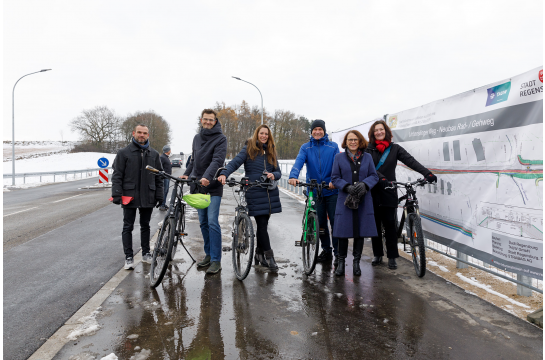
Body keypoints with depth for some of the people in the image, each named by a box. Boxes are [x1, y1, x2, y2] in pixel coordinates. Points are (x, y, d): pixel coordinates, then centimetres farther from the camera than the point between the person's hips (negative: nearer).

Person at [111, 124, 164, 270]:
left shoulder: (154, 154, 9)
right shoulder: (124, 153, 0)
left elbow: (159, 177, 12)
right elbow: (117, 175, -2)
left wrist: (159, 196, 7)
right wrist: (116, 194, -11)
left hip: (148, 197, 3)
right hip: (129, 197, -3)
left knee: (145, 226, 13)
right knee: (128, 227, 3)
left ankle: (146, 253, 25)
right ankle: (129, 257, 10)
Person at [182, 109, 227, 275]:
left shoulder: (220, 138, -5)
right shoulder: (197, 138, 16)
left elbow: (217, 160, -19)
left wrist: (207, 177, -33)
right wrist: (186, 174, 8)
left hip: (213, 187, -6)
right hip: (197, 186, 7)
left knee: (213, 223, -10)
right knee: (203, 222, 11)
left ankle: (216, 260, -3)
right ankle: (208, 254, 23)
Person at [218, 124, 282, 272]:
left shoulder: (271, 152, 15)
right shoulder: (249, 149, 3)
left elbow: (278, 172, 15)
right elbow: (235, 162, -9)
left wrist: (273, 175, -9)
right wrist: (224, 174, -26)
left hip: (270, 192, 4)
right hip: (255, 192, -4)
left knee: (263, 224, 9)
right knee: (262, 224, -7)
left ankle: (259, 253, 25)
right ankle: (269, 257, 0)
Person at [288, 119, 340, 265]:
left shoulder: (333, 146, 2)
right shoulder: (305, 148, 5)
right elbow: (299, 162, -11)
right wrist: (293, 176, -31)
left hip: (332, 190, -2)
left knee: (335, 221, -1)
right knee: (320, 222, 10)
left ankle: (338, 253, 10)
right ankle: (326, 250, 25)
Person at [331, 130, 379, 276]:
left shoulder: (367, 157, 9)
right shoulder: (339, 157, 5)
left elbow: (374, 176, 6)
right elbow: (335, 178, 2)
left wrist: (364, 184, -14)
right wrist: (347, 187, -15)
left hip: (363, 200, 2)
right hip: (345, 199, -1)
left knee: (361, 231, 5)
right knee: (343, 231, -1)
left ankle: (356, 262, 20)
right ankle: (341, 261, 15)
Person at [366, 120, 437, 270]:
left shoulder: (395, 148, 5)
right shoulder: (369, 149, 4)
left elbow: (410, 161, -8)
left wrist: (427, 173, -21)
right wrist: (380, 177, -28)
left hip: (388, 192, 0)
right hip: (373, 192, 1)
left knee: (390, 224, -1)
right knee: (375, 224, 7)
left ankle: (392, 257, 9)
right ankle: (377, 255, 20)